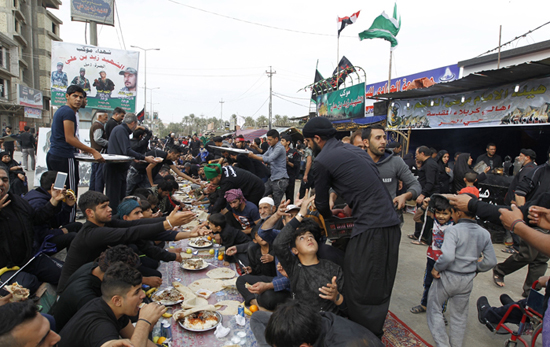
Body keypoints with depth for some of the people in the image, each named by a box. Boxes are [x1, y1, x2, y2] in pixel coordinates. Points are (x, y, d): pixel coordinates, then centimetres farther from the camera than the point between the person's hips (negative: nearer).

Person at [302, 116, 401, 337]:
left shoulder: (322, 160, -7)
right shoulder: (353, 149, 17)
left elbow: (321, 202, 4)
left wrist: (327, 216, 25)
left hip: (372, 228, -9)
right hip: (389, 222, 9)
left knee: (363, 292, 1)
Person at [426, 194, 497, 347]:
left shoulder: (453, 230, -22)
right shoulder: (485, 234, -2)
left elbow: (448, 256, -34)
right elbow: (491, 261, 3)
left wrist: (436, 268, -19)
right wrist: (476, 269, 16)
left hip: (447, 277, -5)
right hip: (468, 281, 6)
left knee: (434, 309, 14)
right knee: (460, 315, 21)